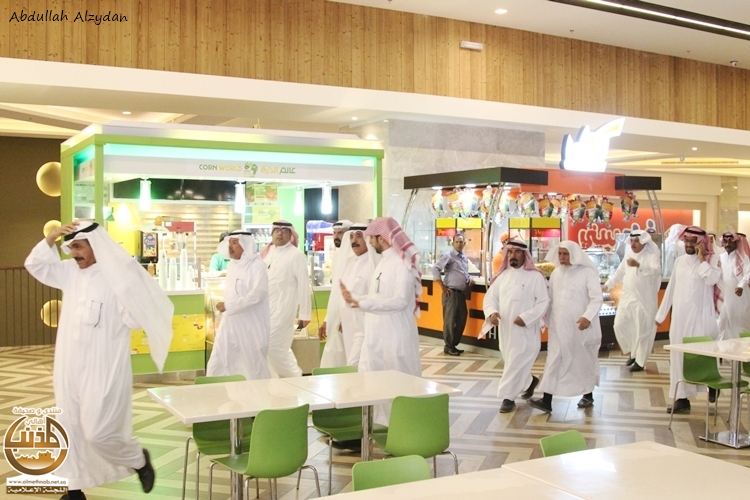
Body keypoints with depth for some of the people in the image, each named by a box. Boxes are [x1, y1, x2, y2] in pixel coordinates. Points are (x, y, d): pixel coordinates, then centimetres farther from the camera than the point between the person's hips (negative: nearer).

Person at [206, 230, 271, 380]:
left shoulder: (257, 266, -15)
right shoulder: (232, 265, 10)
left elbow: (256, 296, -24)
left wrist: (228, 306, -23)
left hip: (251, 326, -8)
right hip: (230, 323, 8)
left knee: (254, 368, 4)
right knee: (217, 366, 9)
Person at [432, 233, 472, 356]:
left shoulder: (465, 258, 16)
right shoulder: (448, 255, -8)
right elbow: (435, 268, -16)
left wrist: (469, 279, 6)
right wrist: (442, 287, -15)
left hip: (461, 293, 8)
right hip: (451, 293, -8)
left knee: (461, 319, 10)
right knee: (450, 320, -3)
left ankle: (454, 344, 21)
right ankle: (448, 346, 6)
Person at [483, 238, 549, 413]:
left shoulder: (535, 276, -8)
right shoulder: (503, 275, 9)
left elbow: (543, 302, -11)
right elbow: (490, 296, 7)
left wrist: (526, 317, -22)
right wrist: (491, 312, -14)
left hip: (525, 330, -6)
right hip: (505, 328, 6)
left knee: (516, 364, -7)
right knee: (512, 363, 17)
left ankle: (507, 397, 1)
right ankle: (530, 381, 41)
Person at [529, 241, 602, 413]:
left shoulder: (588, 272, -9)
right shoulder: (556, 273, 8)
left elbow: (596, 298, -17)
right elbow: (550, 299, 14)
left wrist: (588, 316, -30)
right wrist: (547, 320, 13)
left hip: (581, 326, -4)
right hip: (559, 327, 5)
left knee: (585, 360, 10)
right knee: (554, 361, 0)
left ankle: (588, 395, 28)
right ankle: (547, 400, -1)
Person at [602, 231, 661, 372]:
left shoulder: (652, 256, -11)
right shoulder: (628, 256, 12)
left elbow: (656, 271, -31)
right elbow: (619, 272, 24)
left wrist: (638, 265, -45)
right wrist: (607, 285, 21)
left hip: (644, 300, -7)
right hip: (627, 298, 7)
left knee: (642, 331, 0)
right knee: (619, 325, 8)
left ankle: (640, 361, 12)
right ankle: (633, 352, 28)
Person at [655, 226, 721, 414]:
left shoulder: (711, 259, -4)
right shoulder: (679, 261, 11)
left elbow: (712, 279, -23)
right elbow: (671, 289, 15)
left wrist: (701, 258, -15)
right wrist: (661, 314, 15)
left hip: (700, 316, -5)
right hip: (679, 316, 5)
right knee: (678, 356, 5)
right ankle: (681, 398, 11)